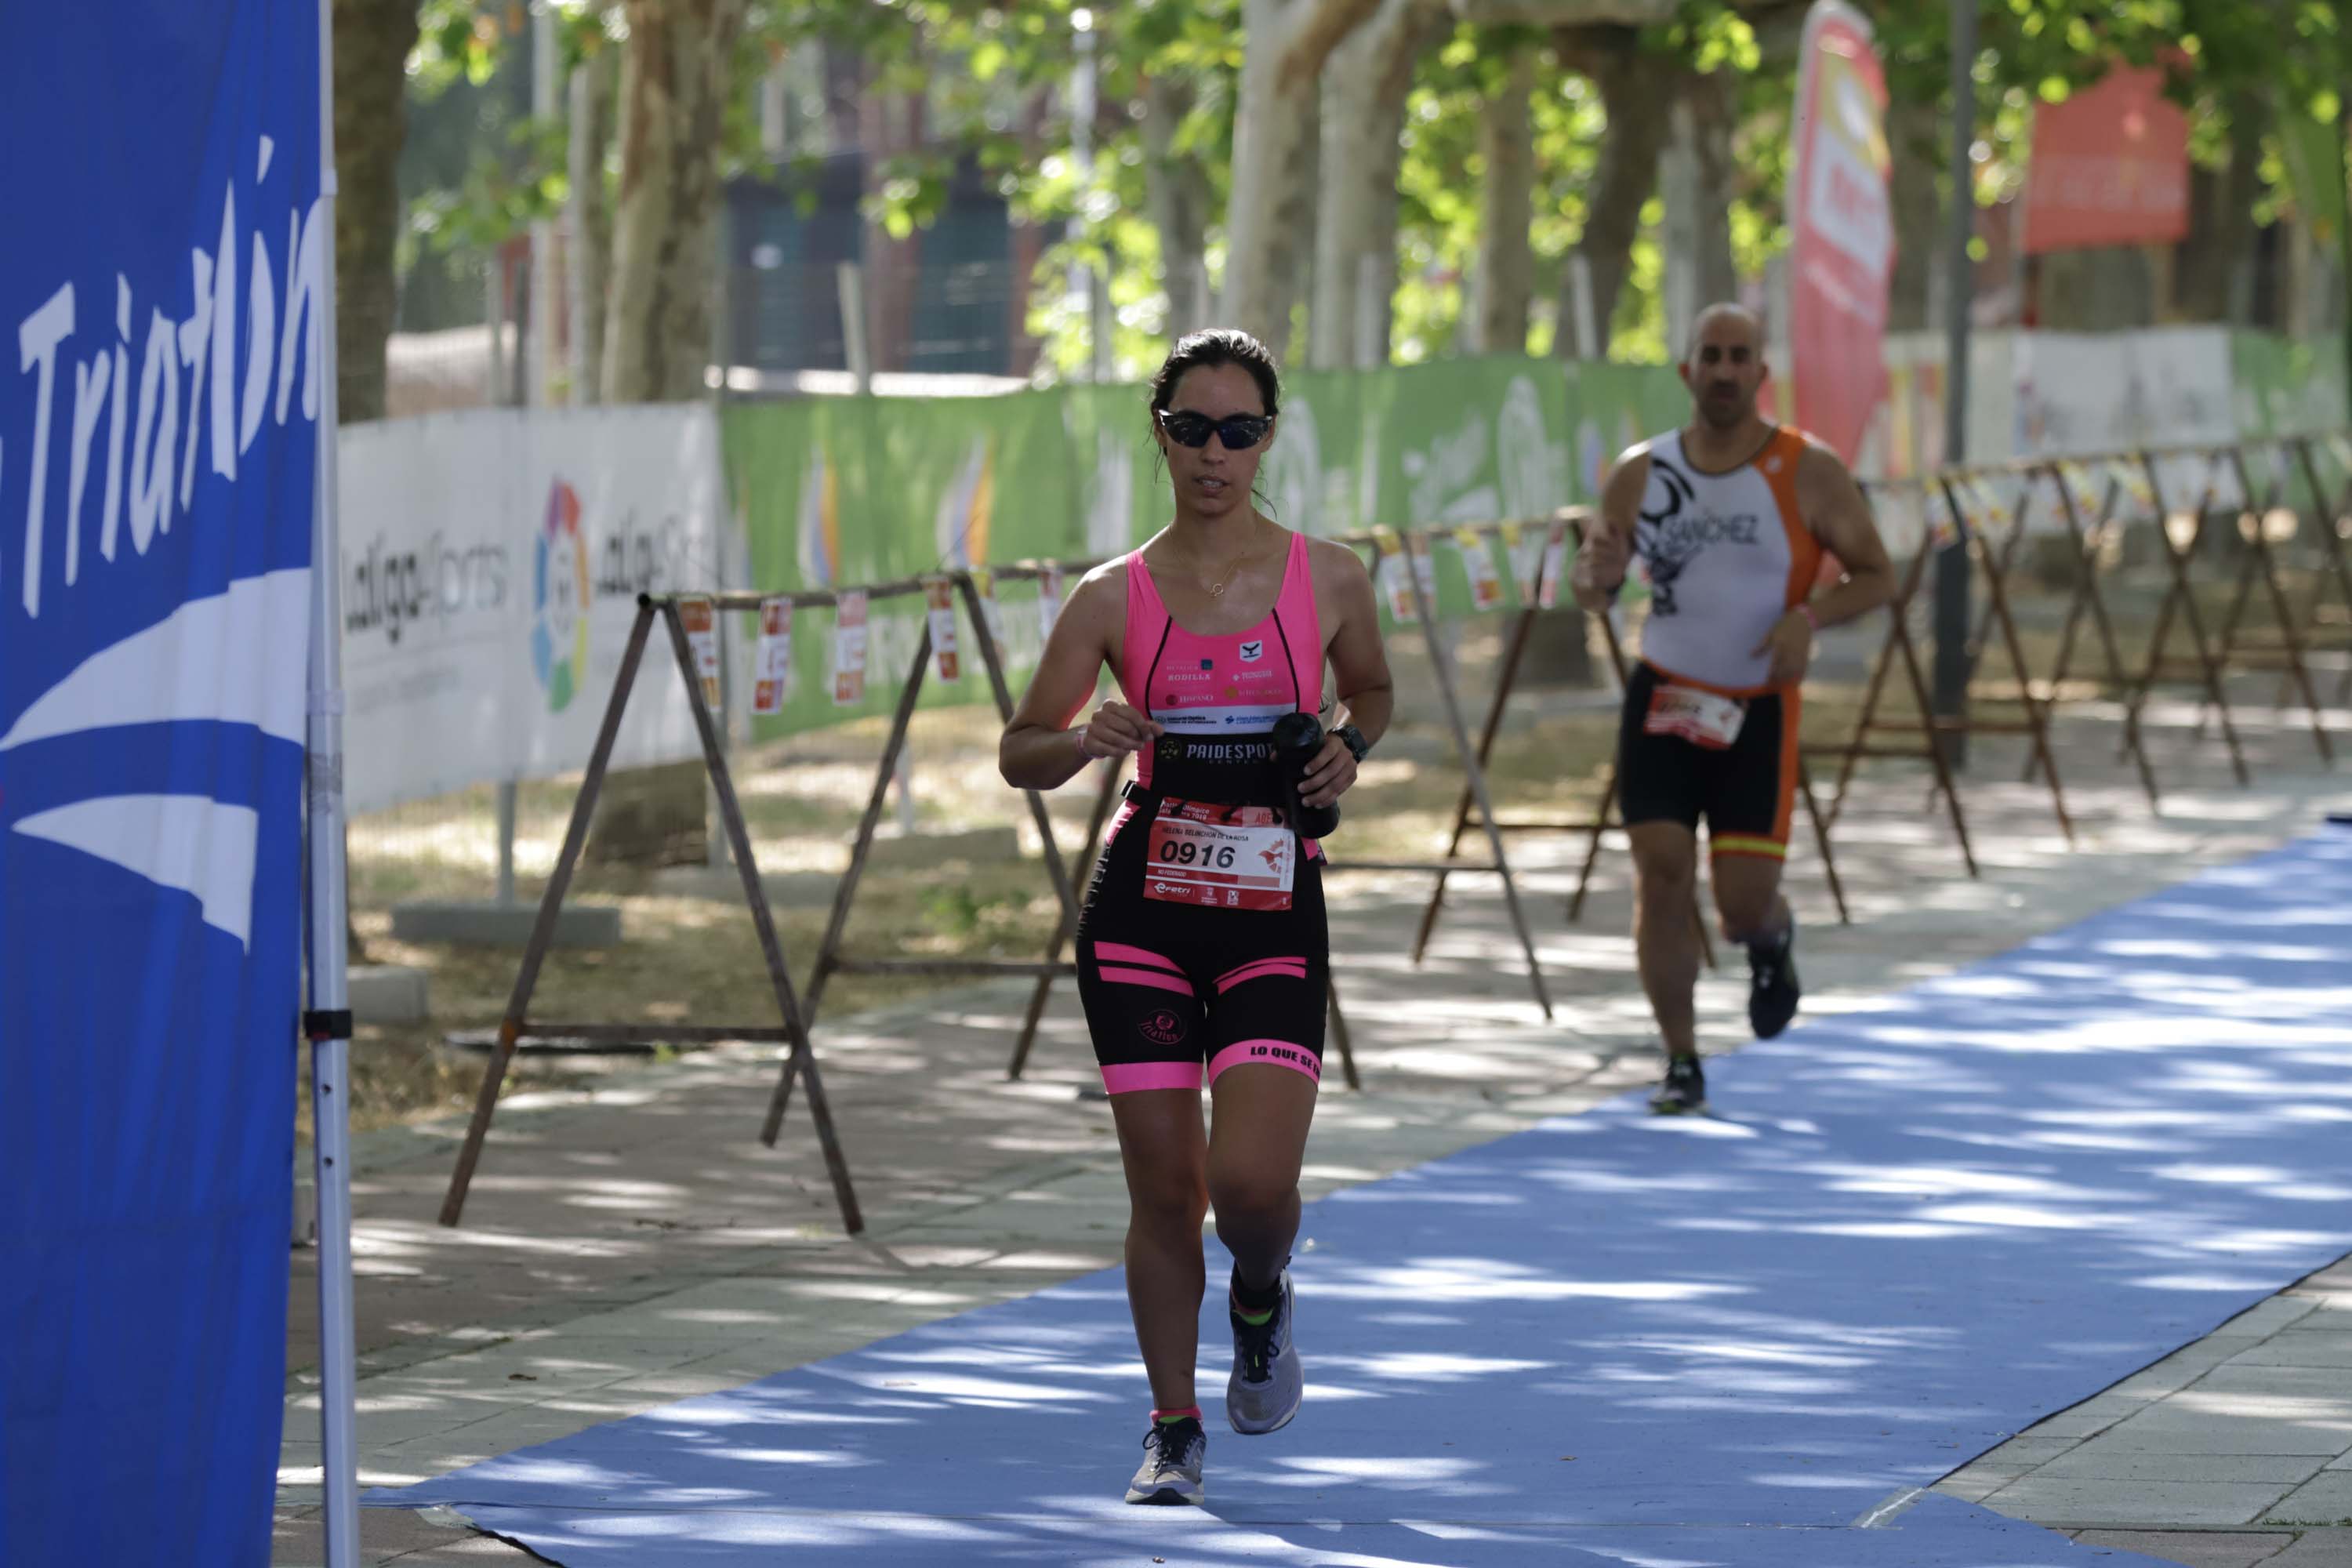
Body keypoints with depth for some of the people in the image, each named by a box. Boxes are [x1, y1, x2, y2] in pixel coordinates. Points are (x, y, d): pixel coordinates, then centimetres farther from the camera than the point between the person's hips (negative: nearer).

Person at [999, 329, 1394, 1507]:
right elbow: (1019, 755, 4)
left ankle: (1261, 1302, 22)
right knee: (1163, 1188, 1)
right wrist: (1087, 740, -17)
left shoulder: (1328, 580, 1)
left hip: (1274, 920, 0)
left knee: (1253, 1182, -14)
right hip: (1144, 912, 0)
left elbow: (1371, 691, 20)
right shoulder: (1115, 598, 0)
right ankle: (1174, 1431, 19)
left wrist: (1348, 749, -2)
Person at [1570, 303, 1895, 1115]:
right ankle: (1681, 1061, 6)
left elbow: (1878, 576, -1)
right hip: (1662, 700, 2)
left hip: (1758, 711, -2)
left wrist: (1810, 615, -20)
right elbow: (1593, 590, 10)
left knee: (1744, 902, -6)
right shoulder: (1640, 475, 1)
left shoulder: (1810, 474, -6)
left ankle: (1772, 939, 33)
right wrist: (1597, 576, -15)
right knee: (1661, 874, -9)